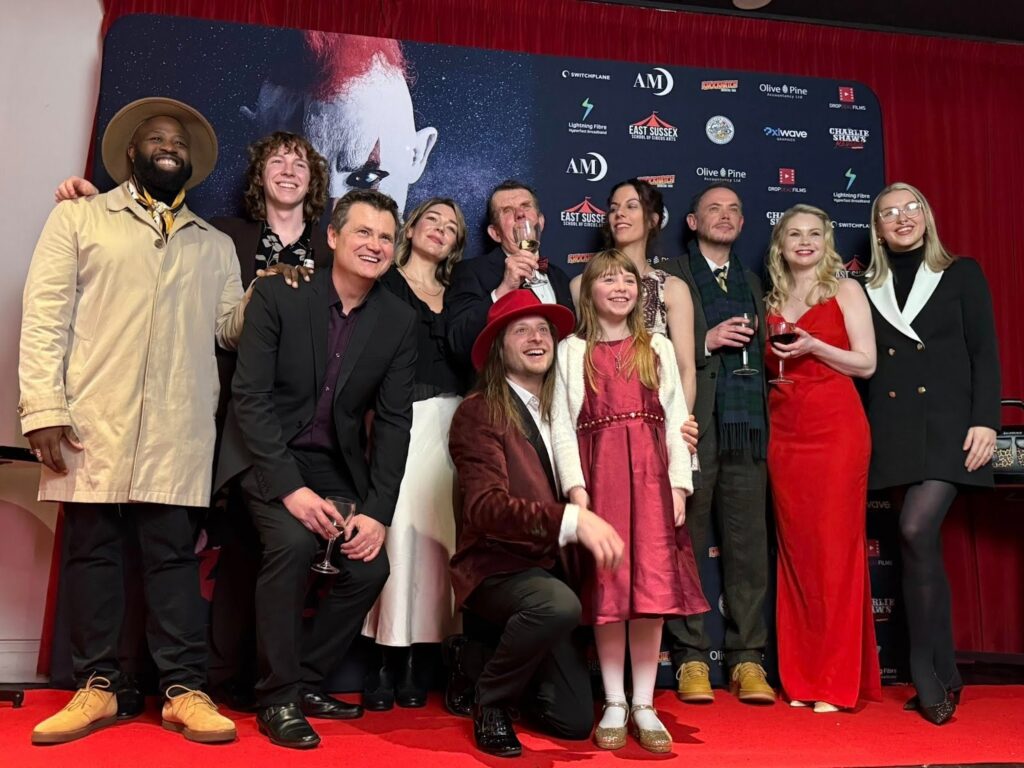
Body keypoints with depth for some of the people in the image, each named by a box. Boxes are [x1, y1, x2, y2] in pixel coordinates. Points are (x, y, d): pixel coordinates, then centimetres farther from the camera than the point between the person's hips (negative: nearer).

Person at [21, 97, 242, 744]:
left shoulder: (215, 246, 19)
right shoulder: (79, 218, 11)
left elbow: (229, 326, 11)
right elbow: (46, 315, 1)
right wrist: (44, 407, -9)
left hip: (179, 429, 1)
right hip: (92, 420, -1)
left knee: (175, 553, 1)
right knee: (93, 550, 4)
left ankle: (184, 689, 7)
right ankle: (97, 686, 15)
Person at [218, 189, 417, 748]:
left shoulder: (399, 321, -3)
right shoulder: (278, 295, -12)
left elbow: (393, 422, -3)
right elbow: (250, 396, -16)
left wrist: (378, 511, -12)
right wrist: (291, 487, -24)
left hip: (337, 462, 4)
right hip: (269, 452, -4)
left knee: (369, 566, -11)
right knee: (293, 542, -28)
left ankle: (305, 682, 13)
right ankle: (277, 697, -9)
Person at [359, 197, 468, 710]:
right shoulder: (384, 284, 9)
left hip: (450, 421, 4)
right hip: (400, 418, -4)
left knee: (440, 529, -2)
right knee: (400, 527, -10)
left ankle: (419, 659, 6)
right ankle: (388, 660, 0)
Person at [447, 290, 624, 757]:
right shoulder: (479, 412, -12)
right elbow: (485, 507, -24)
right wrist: (572, 519, -37)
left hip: (548, 569, 6)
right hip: (495, 567, -6)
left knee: (575, 721, 2)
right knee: (558, 605, -38)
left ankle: (503, 671, 32)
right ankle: (489, 701, -9)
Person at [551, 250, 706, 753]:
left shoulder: (658, 348, 15)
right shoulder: (571, 351, 9)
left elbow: (676, 419, 9)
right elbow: (562, 425, 2)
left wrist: (678, 483, 0)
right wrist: (575, 486, -8)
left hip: (651, 475, 1)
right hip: (599, 475, -1)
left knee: (652, 587, -1)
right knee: (606, 590, 0)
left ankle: (644, 705, 10)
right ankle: (614, 704, 12)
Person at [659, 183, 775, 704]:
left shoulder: (752, 282, 23)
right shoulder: (668, 277, 6)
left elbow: (761, 353, 22)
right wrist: (706, 342, -11)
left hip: (745, 426, 4)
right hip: (691, 424, -4)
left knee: (748, 545, 4)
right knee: (686, 545, 1)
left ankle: (747, 659, 12)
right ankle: (690, 659, 10)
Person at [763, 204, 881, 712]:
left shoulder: (845, 290, 6)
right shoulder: (772, 303, 16)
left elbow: (866, 364, -2)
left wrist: (813, 347, -13)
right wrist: (776, 352, 1)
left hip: (835, 427, -4)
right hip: (783, 431, 4)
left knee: (835, 546, -4)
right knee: (795, 548, 4)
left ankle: (839, 680, 4)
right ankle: (801, 678, 12)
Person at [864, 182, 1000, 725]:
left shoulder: (961, 275, 9)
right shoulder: (867, 290, 15)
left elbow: (984, 353, 3)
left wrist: (985, 421, -8)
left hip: (947, 425, -3)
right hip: (893, 432, 3)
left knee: (917, 531, -20)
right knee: (920, 541, 3)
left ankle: (928, 675, -6)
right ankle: (941, 677, 13)